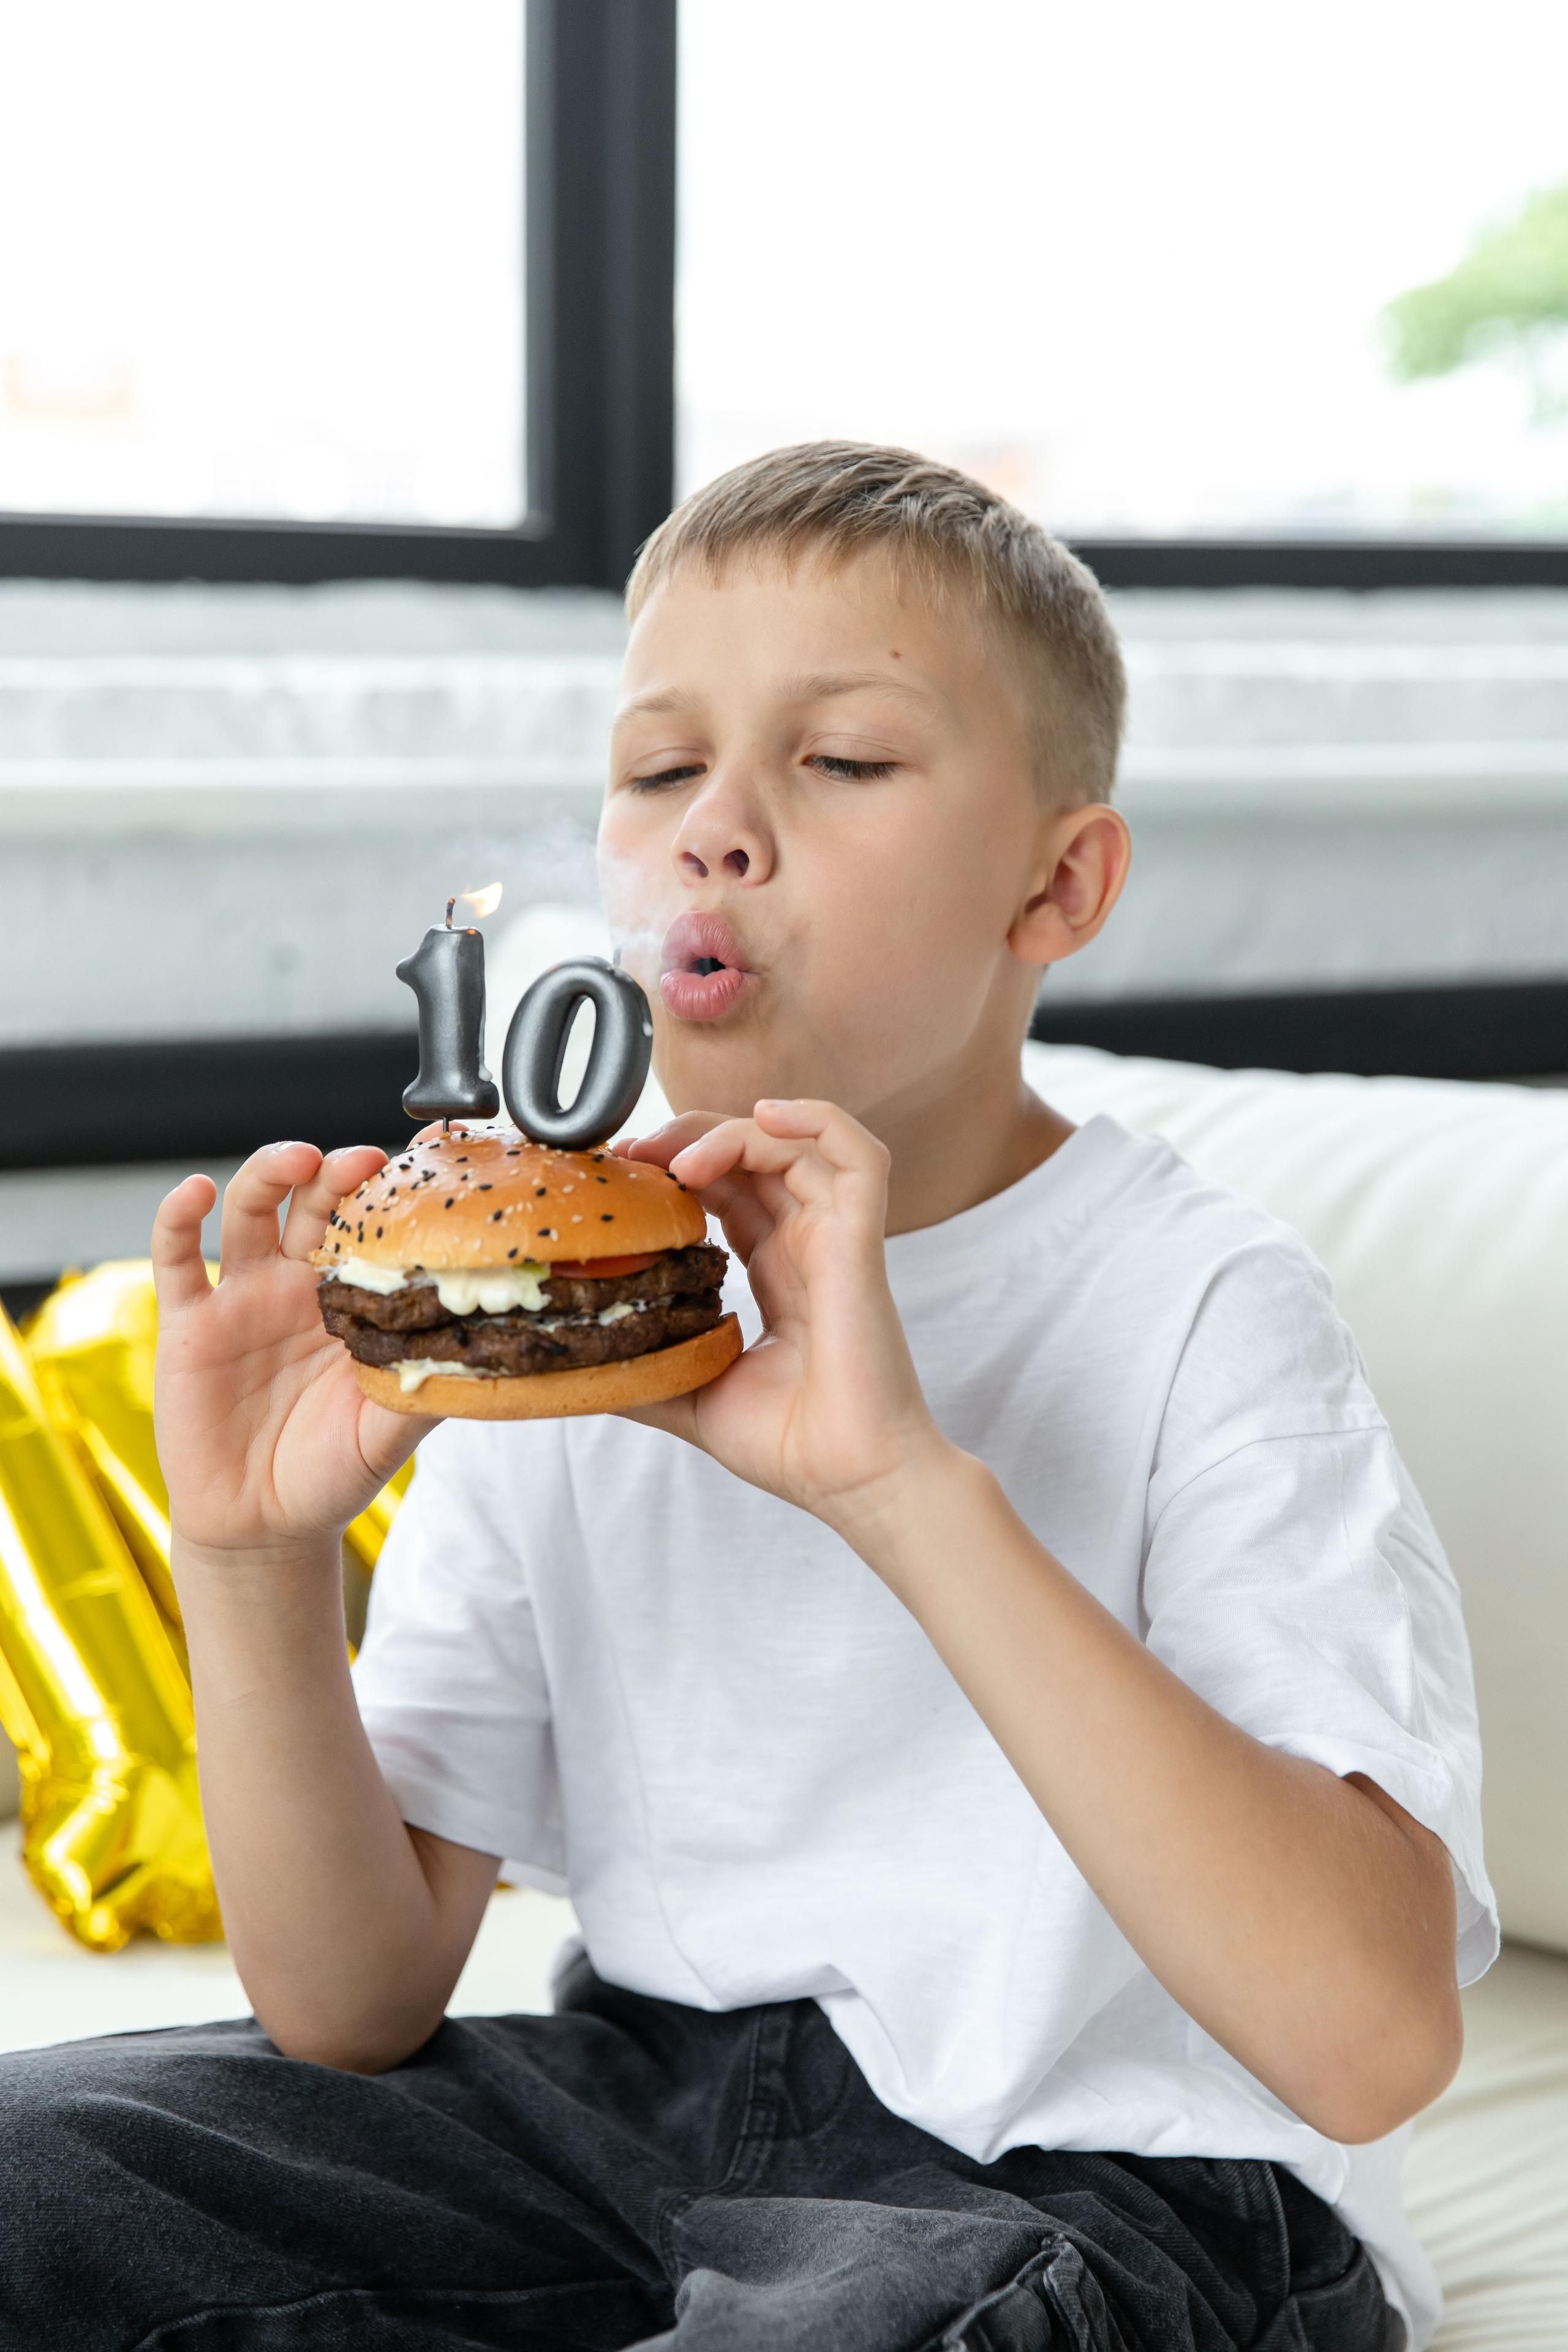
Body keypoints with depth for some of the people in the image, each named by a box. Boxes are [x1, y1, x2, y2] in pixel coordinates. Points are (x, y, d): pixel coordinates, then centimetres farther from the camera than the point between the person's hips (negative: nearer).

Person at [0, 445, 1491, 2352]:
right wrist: (255, 1570, -19)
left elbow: (1371, 2038, -29)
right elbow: (355, 2008, -1)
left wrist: (906, 1480, -35)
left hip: (1092, 2179, -6)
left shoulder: (1190, 1312, -14)